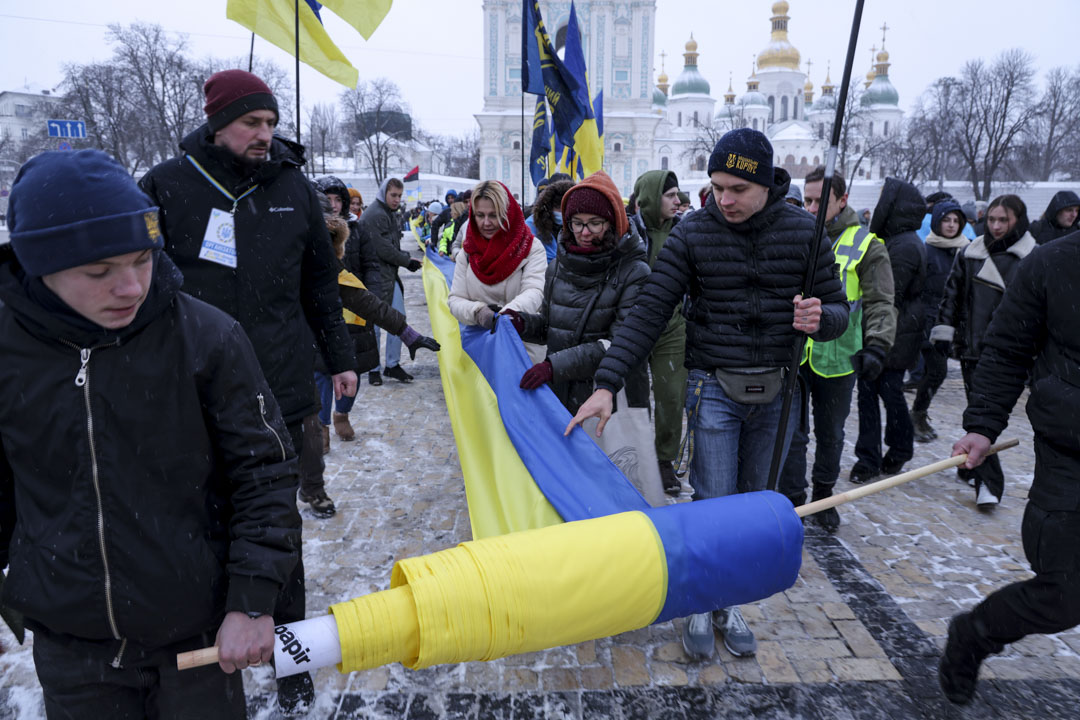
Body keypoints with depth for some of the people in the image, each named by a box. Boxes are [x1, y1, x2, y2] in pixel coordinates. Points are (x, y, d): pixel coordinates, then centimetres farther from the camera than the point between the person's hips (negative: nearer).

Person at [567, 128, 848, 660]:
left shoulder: (803, 230, -3)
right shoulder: (693, 233, -8)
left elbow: (837, 308, 4)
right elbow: (649, 313, -11)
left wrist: (821, 319, -22)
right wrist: (607, 383, -21)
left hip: (779, 391, 3)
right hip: (715, 388, -2)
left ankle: (728, 604, 32)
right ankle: (699, 607, 22)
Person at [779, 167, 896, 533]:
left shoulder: (866, 245, 0)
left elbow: (880, 304, -1)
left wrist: (876, 345, -14)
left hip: (837, 359, -1)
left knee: (830, 434, 15)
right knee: (791, 431, 3)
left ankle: (823, 497, 33)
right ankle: (793, 502, 17)